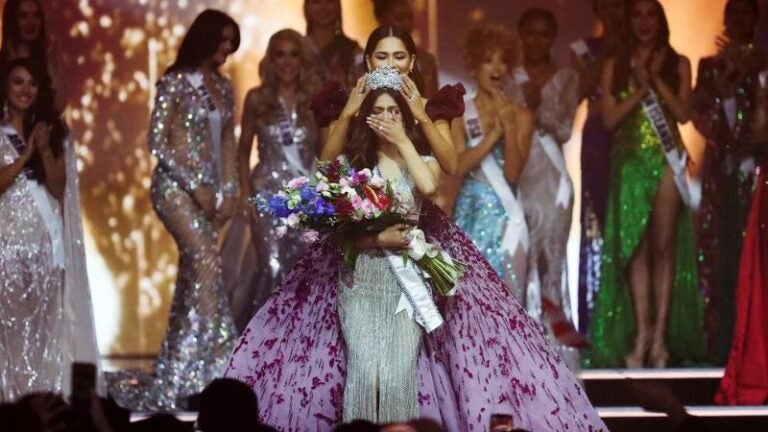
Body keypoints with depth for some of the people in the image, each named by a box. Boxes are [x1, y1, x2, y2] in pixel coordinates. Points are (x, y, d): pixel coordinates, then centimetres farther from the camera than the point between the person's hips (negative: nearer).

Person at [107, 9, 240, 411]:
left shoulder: (223, 86, 11)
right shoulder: (176, 82, -8)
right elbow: (158, 140, -10)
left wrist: (228, 189, 6)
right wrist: (196, 185, -13)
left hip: (209, 188, 7)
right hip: (176, 185, -7)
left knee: (193, 272, 4)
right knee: (207, 261, -19)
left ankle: (175, 374, 7)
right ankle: (217, 362, -21)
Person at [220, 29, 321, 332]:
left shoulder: (315, 100, 5)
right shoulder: (257, 99, 5)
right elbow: (243, 151, 9)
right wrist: (245, 196, 0)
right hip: (268, 192, -1)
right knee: (272, 268, -13)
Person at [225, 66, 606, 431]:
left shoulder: (422, 160, 9)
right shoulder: (352, 163, 8)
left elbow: (429, 186, -17)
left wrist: (403, 142, -7)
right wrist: (377, 239, -15)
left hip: (409, 276, 0)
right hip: (360, 277, 0)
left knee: (400, 374, -13)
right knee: (365, 371, -14)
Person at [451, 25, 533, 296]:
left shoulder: (520, 116, 5)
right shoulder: (460, 115, 4)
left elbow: (513, 173, -4)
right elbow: (459, 166, -9)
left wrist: (508, 126, -12)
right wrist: (493, 133, -12)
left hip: (504, 215, 0)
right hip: (470, 214, 0)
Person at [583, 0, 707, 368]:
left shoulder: (677, 64, 8)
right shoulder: (615, 66, 9)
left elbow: (683, 112, -2)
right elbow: (610, 118, 1)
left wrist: (656, 79, -9)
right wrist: (640, 87, -8)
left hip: (666, 159, -1)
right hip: (630, 162, 1)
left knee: (664, 246, -3)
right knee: (636, 247, -4)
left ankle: (661, 336, -3)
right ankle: (641, 335, -3)